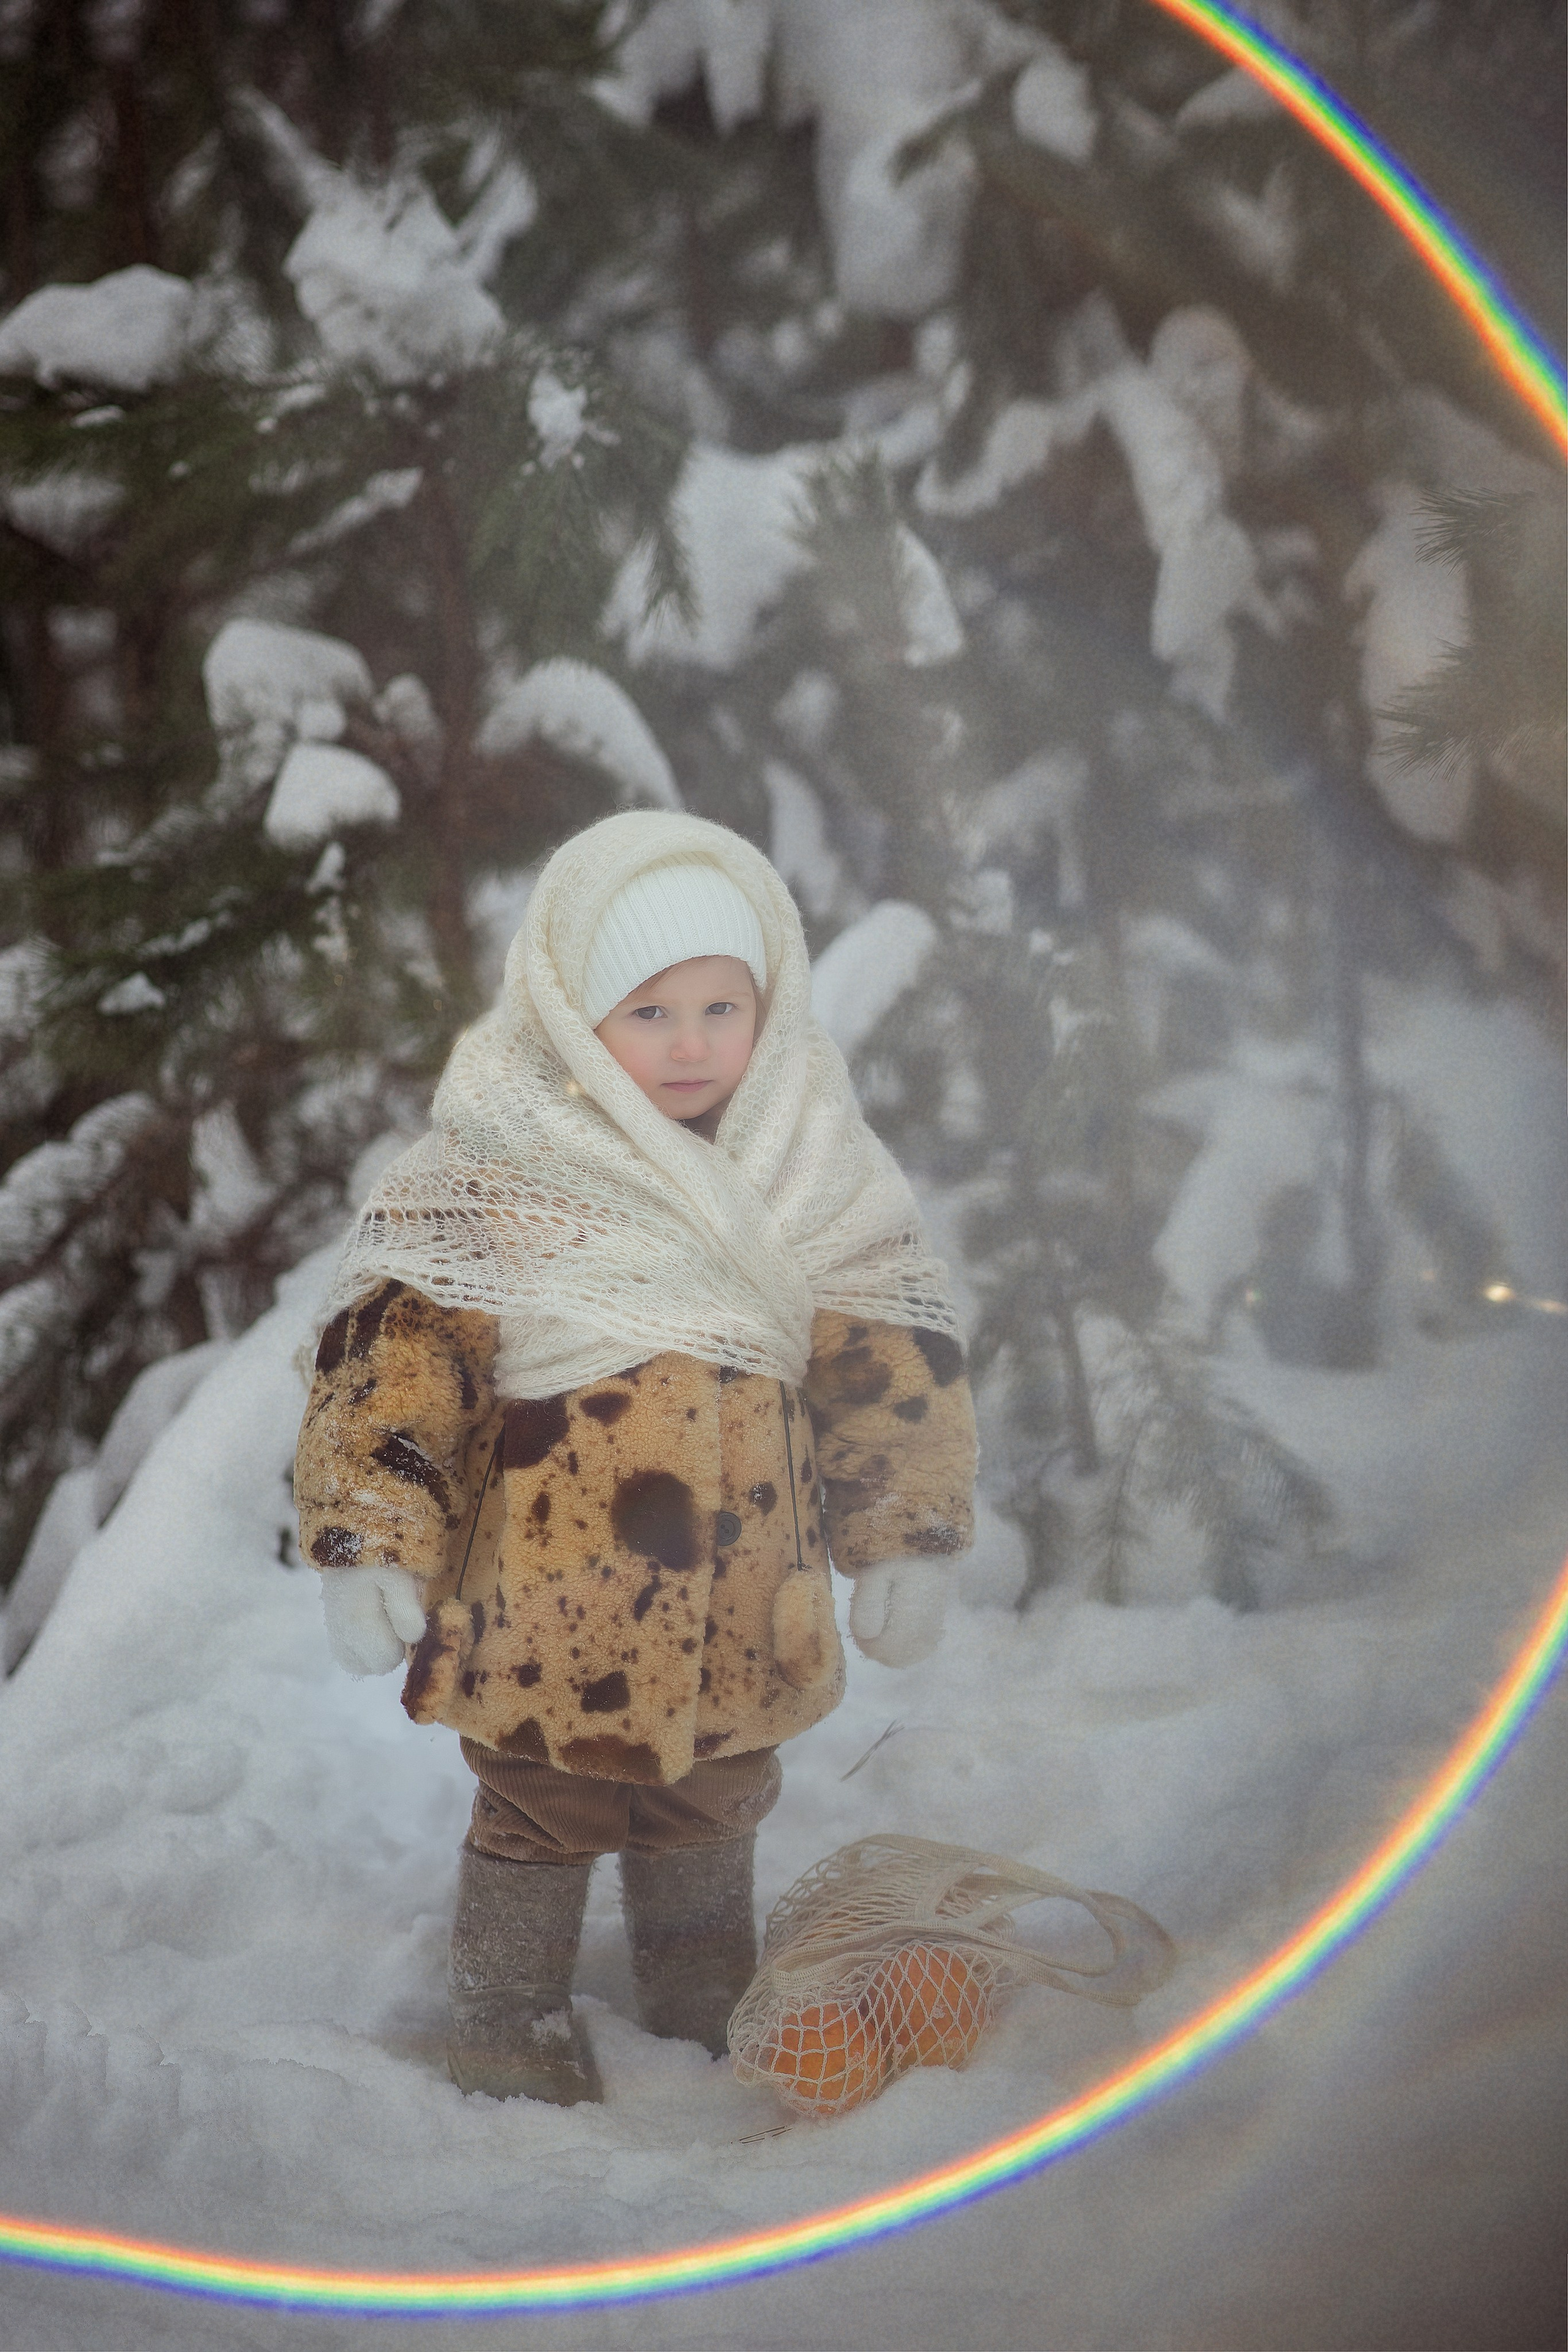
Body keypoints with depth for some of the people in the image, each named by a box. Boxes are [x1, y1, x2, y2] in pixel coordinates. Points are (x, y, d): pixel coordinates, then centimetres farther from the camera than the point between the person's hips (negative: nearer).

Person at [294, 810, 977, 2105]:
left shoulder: (820, 1169, -2)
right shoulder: (486, 1173, -14)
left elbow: (895, 1364, 4)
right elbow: (392, 1362, -13)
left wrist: (908, 1539, 4)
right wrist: (371, 1544, -17)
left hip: (741, 1599, 4)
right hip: (551, 1598, -4)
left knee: (716, 1805, 23)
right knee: (545, 1812, 12)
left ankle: (707, 1991, 46)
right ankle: (510, 2012, 35)